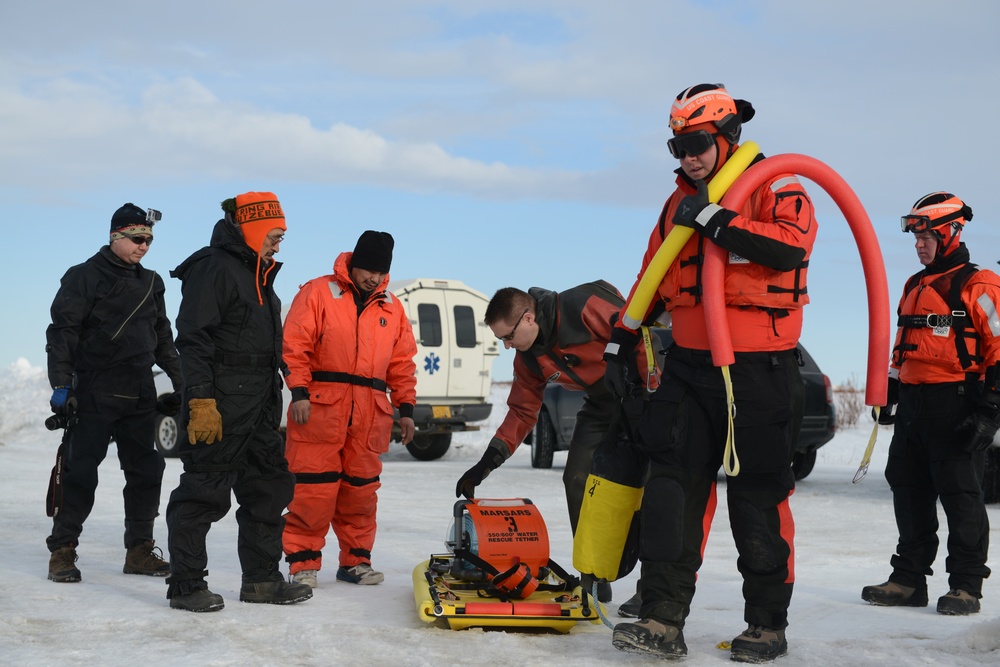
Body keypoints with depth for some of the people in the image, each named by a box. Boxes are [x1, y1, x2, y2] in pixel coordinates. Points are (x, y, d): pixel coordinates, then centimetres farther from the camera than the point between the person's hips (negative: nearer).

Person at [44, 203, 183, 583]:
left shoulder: (151, 284, 15)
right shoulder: (84, 277, -3)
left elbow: (163, 339, 23)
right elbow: (61, 334, -7)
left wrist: (179, 384, 19)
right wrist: (61, 386, -14)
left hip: (140, 395, 6)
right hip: (94, 392, -6)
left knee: (146, 471, 5)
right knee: (80, 472, -4)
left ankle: (140, 549, 15)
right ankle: (62, 551, 5)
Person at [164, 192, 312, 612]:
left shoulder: (258, 275, 20)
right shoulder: (214, 267, -11)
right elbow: (193, 338, -18)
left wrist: (271, 402, 23)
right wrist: (200, 401, -24)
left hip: (259, 406, 10)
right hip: (220, 404, -10)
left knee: (270, 487, 12)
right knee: (205, 493, -6)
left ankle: (261, 579, 21)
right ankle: (186, 585, 2)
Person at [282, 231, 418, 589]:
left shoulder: (392, 308, 16)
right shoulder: (318, 293, 2)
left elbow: (402, 363, 18)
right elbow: (295, 345, -4)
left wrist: (406, 407, 12)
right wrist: (299, 392, -12)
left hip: (371, 412, 4)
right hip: (320, 407, -4)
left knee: (361, 489, 8)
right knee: (314, 487, -6)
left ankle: (355, 560, 18)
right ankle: (303, 561, 2)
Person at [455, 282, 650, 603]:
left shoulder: (585, 307, -27)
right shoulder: (528, 357, -2)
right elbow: (522, 411, 7)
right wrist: (487, 462, 0)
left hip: (642, 389, -7)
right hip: (601, 402, 7)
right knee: (578, 480, -2)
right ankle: (593, 578, 8)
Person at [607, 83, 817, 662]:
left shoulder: (777, 189, -3)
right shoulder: (681, 203, 15)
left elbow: (790, 247, -24)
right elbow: (651, 279, 21)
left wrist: (714, 220, -21)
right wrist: (619, 346, 18)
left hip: (761, 372, -5)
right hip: (689, 365, 5)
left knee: (759, 497, 2)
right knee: (673, 484, -4)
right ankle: (664, 619, -3)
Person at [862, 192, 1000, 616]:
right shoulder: (914, 288, 19)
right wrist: (890, 395, 20)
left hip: (956, 404, -8)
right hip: (913, 404, 8)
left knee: (960, 493, -4)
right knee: (908, 489, 9)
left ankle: (966, 585, 3)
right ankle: (909, 579, 17)